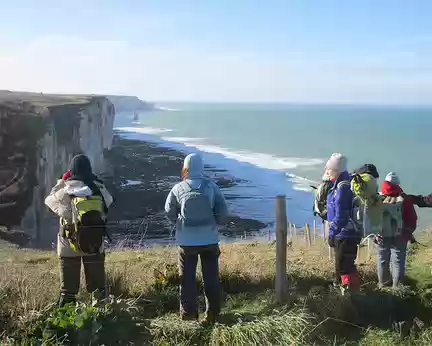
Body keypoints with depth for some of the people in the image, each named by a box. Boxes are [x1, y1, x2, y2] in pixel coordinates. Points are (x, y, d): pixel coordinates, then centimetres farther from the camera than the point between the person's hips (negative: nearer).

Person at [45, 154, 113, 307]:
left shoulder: (66, 189, -16)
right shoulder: (98, 187, -11)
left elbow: (49, 200, 1)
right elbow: (108, 201, 9)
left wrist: (61, 182, 10)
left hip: (70, 244, -1)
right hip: (96, 243, 2)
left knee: (69, 279, 12)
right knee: (96, 279, 16)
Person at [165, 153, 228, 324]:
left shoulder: (178, 189, -9)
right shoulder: (211, 186, -9)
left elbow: (169, 212, 2)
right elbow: (222, 210, -8)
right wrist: (213, 223, 9)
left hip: (187, 241, -1)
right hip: (210, 239, 1)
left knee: (187, 278, 12)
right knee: (211, 277, 11)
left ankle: (189, 312, 16)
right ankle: (213, 313, 14)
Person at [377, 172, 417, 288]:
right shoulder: (405, 200, -12)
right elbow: (412, 219, -5)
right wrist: (409, 233, 8)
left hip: (382, 237, 2)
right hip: (399, 238, -2)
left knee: (382, 260, 15)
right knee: (398, 261, 5)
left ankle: (382, 283, 25)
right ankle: (397, 286, 8)